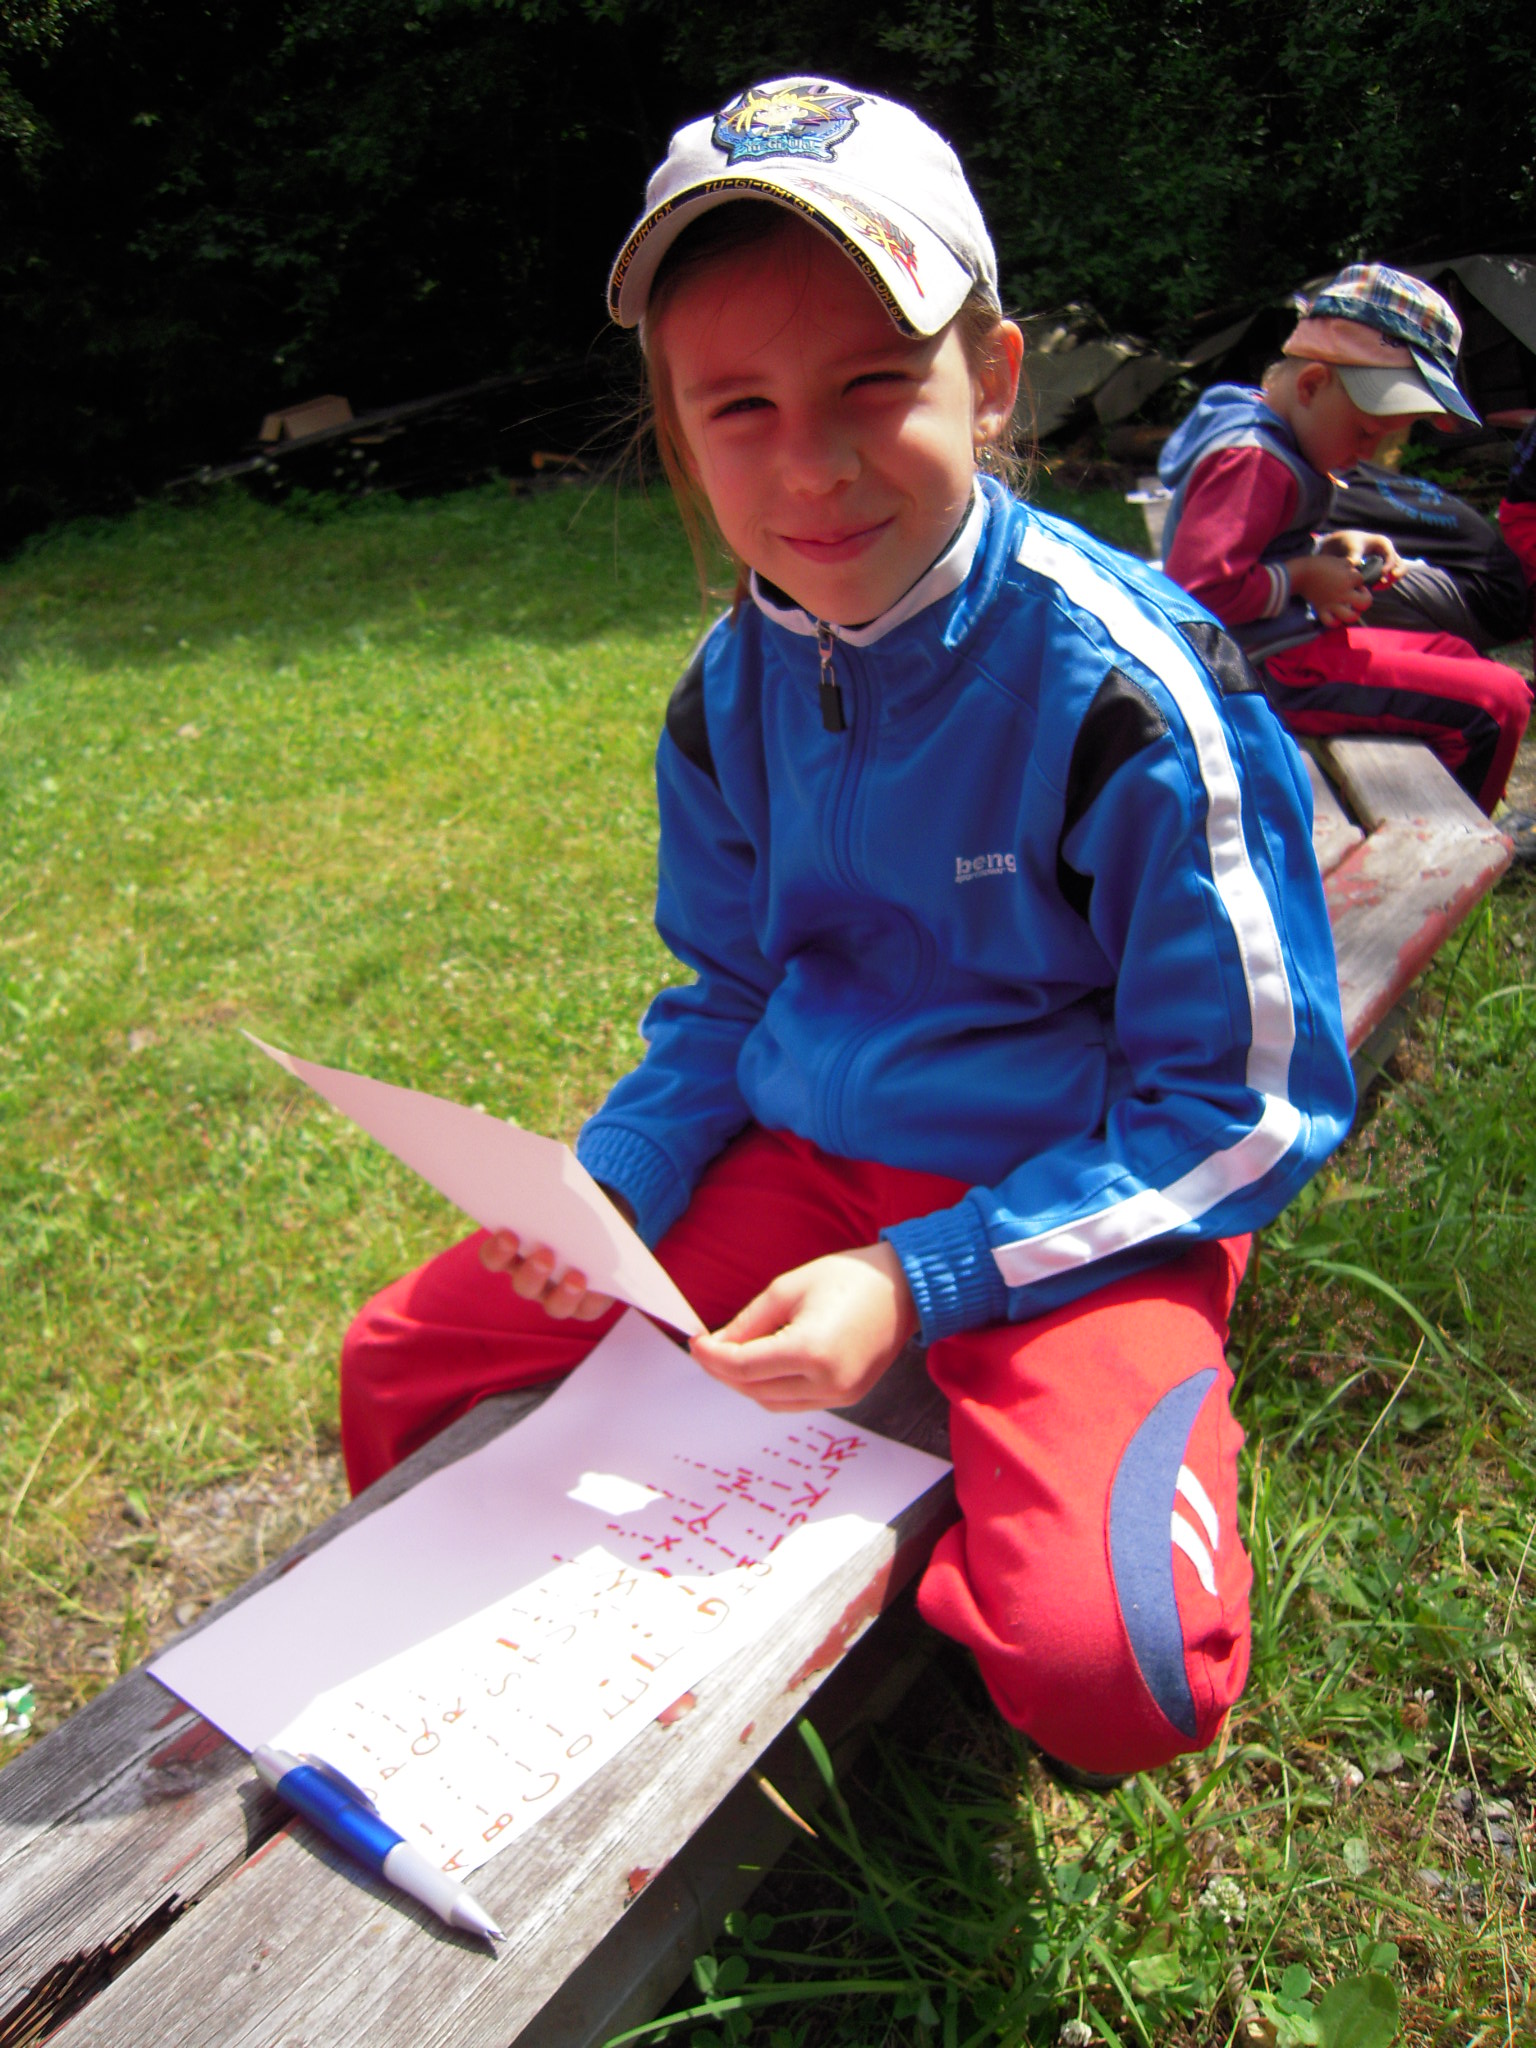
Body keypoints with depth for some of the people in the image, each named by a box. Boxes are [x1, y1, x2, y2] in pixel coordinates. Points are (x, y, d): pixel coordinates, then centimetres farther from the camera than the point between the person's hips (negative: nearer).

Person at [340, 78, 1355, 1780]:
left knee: (1108, 1663, -29)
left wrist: (918, 1284, -23)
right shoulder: (732, 684, -1)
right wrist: (612, 1183, -9)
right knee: (399, 1363, 3)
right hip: (794, 1160, 5)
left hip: (1078, 1207, -4)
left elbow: (1251, 1101, -15)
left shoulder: (1125, 682, -20)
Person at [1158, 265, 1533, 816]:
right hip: (1270, 672, -12)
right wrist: (1303, 577, -20)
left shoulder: (1256, 427, 11)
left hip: (1288, 642, 12)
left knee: (1451, 654, 28)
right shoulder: (1253, 462, -24)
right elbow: (1198, 587, -33)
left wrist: (1329, 549, 4)